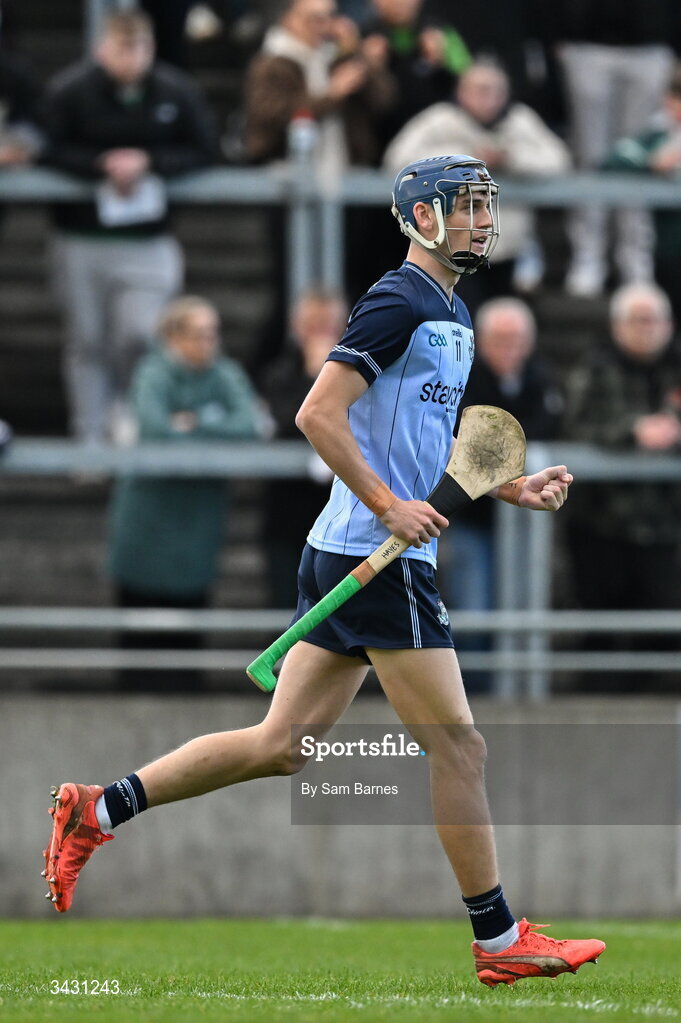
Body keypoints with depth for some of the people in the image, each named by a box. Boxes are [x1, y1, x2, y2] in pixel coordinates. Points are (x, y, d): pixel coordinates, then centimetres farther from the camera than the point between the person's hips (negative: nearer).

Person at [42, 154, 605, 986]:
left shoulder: (451, 315, 19)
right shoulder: (398, 303, -12)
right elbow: (318, 415, -18)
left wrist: (513, 489, 17)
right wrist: (388, 505, -21)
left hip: (344, 558, 10)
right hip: (375, 560, -10)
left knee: (281, 745, 9)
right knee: (458, 746, -4)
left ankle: (99, 809, 12)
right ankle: (499, 941, 3)